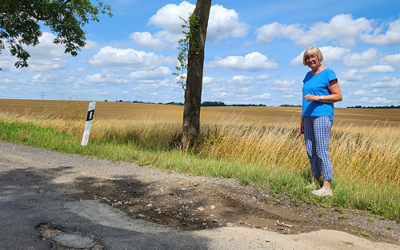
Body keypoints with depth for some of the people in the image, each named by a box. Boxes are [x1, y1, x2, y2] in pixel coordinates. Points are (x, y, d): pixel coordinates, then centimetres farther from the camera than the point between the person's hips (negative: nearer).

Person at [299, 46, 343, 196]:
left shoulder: (328, 73, -4)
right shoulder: (308, 76, 18)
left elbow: (338, 96, -7)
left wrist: (317, 97, -18)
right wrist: (302, 122, 18)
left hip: (322, 116, -7)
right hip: (308, 117, 8)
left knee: (321, 151, -9)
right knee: (310, 151, 8)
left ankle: (327, 187, -5)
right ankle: (315, 181, 19)